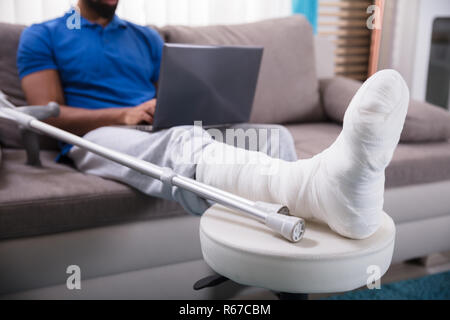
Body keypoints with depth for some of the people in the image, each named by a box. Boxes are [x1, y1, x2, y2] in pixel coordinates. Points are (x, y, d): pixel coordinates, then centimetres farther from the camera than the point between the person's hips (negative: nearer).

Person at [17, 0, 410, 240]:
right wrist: (126, 114, -16)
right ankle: (322, 187, -69)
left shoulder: (147, 38, 25)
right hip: (100, 137, -5)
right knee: (183, 144, -41)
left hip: (165, 133, 6)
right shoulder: (42, 37, 12)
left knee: (271, 135, -20)